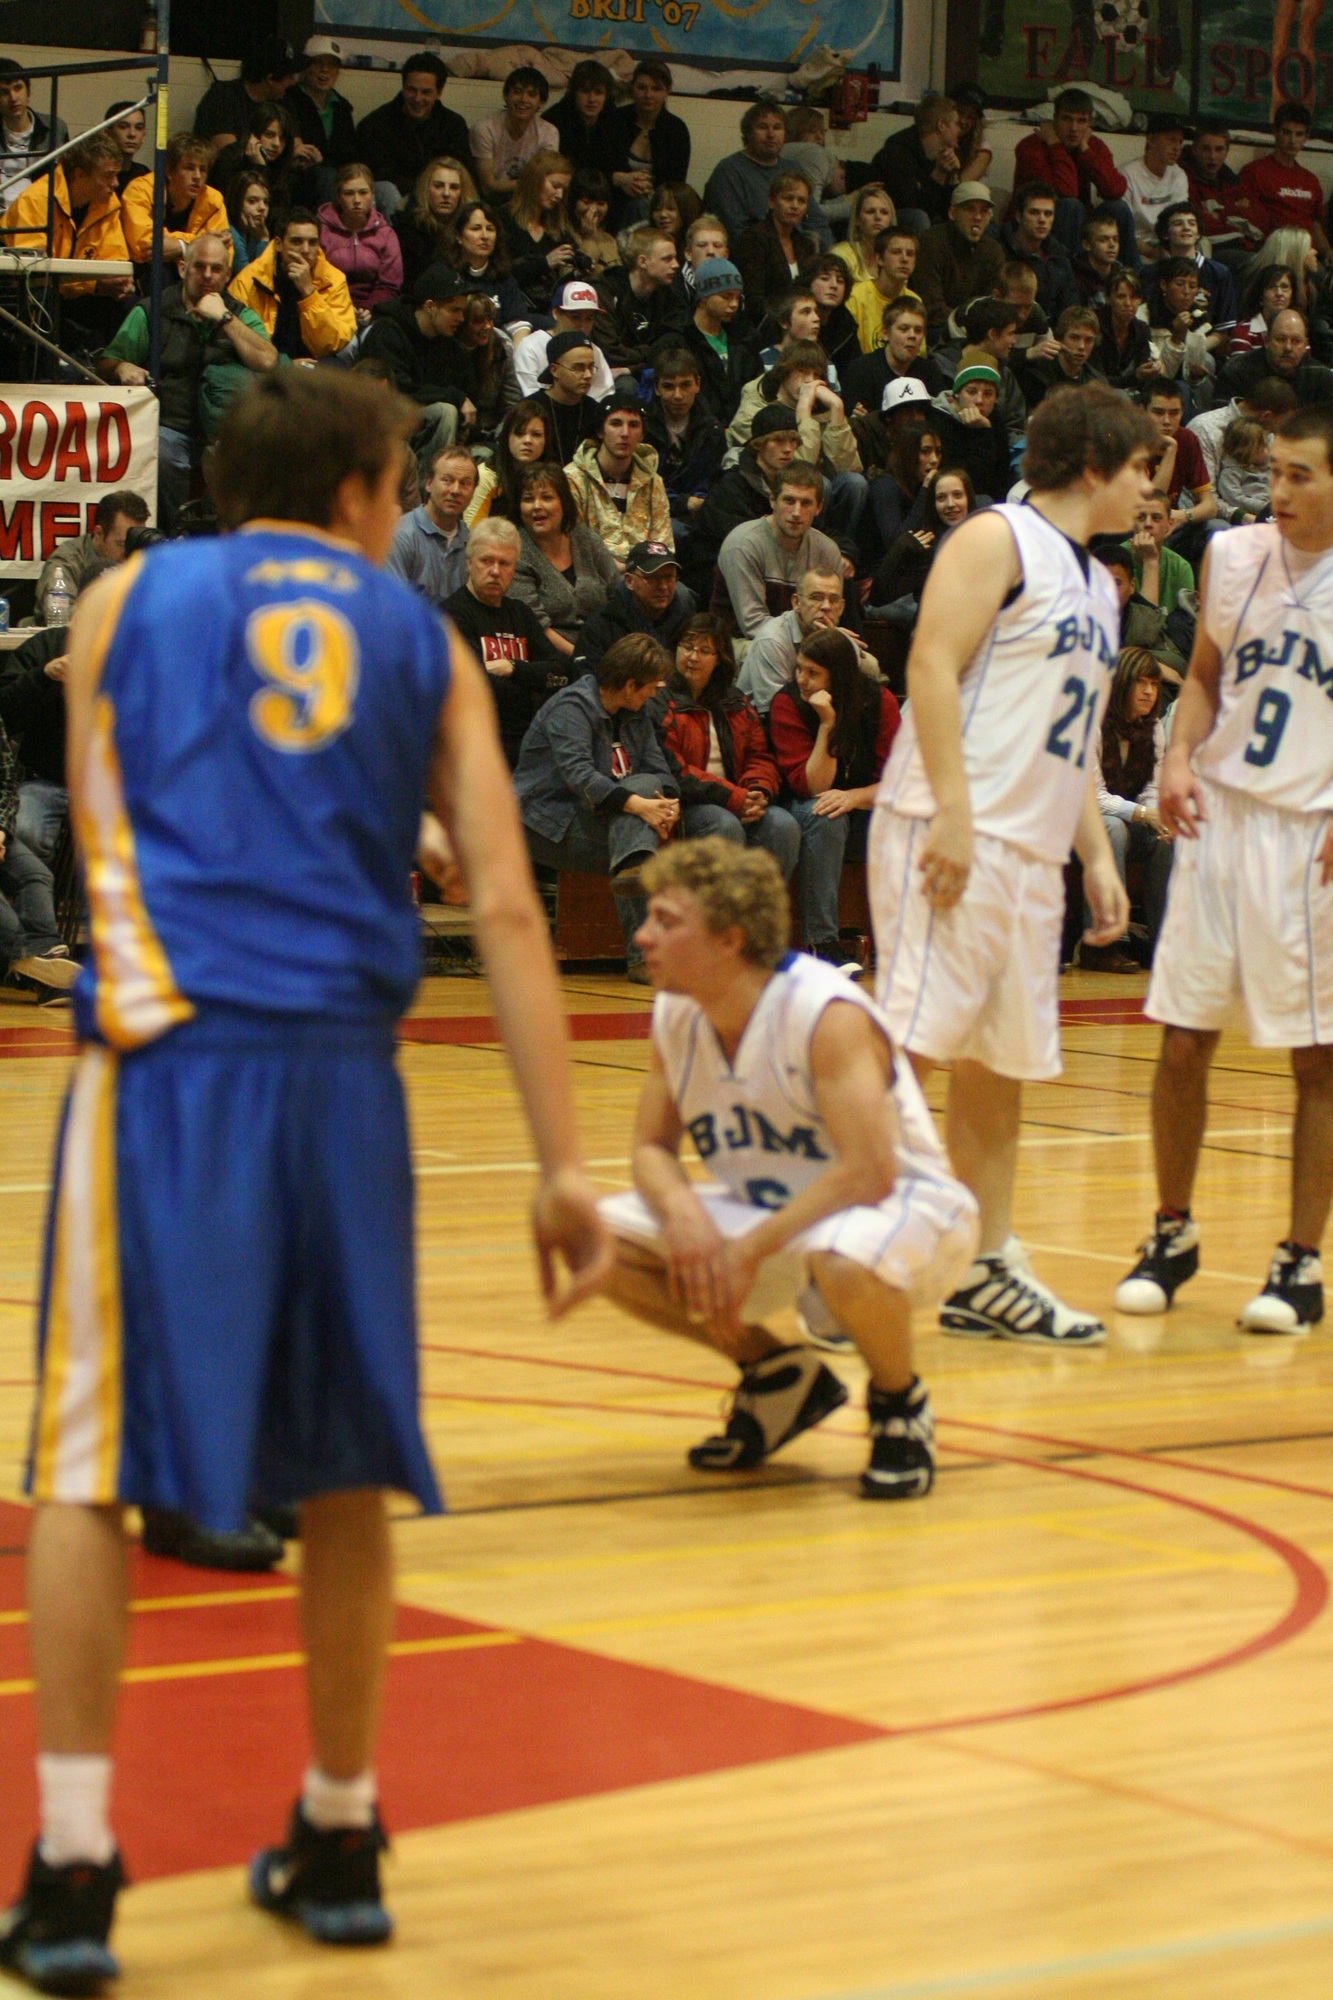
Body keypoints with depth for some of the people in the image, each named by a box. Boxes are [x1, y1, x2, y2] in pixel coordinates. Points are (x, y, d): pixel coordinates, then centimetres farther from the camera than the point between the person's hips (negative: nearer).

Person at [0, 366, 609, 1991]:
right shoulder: (420, 643, 14)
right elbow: (506, 907, 6)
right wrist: (562, 1167, 4)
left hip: (166, 1052, -1)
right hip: (344, 1067, 1)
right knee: (343, 1463, 15)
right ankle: (338, 1843, 24)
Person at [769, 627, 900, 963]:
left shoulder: (879, 701, -6)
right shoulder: (787, 704, -12)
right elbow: (812, 787, -18)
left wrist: (854, 797, -29)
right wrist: (827, 723, -26)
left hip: (864, 814, 2)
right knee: (822, 816, -36)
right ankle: (821, 942, -36)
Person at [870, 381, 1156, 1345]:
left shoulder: (1097, 584, 22)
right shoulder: (999, 540, -5)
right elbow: (933, 665, -15)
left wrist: (1097, 854, 18)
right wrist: (952, 812, -22)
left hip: (1034, 851, 9)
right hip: (955, 833, -9)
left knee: (1001, 1063, 10)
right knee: (911, 1042, -12)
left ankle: (987, 1274, 14)